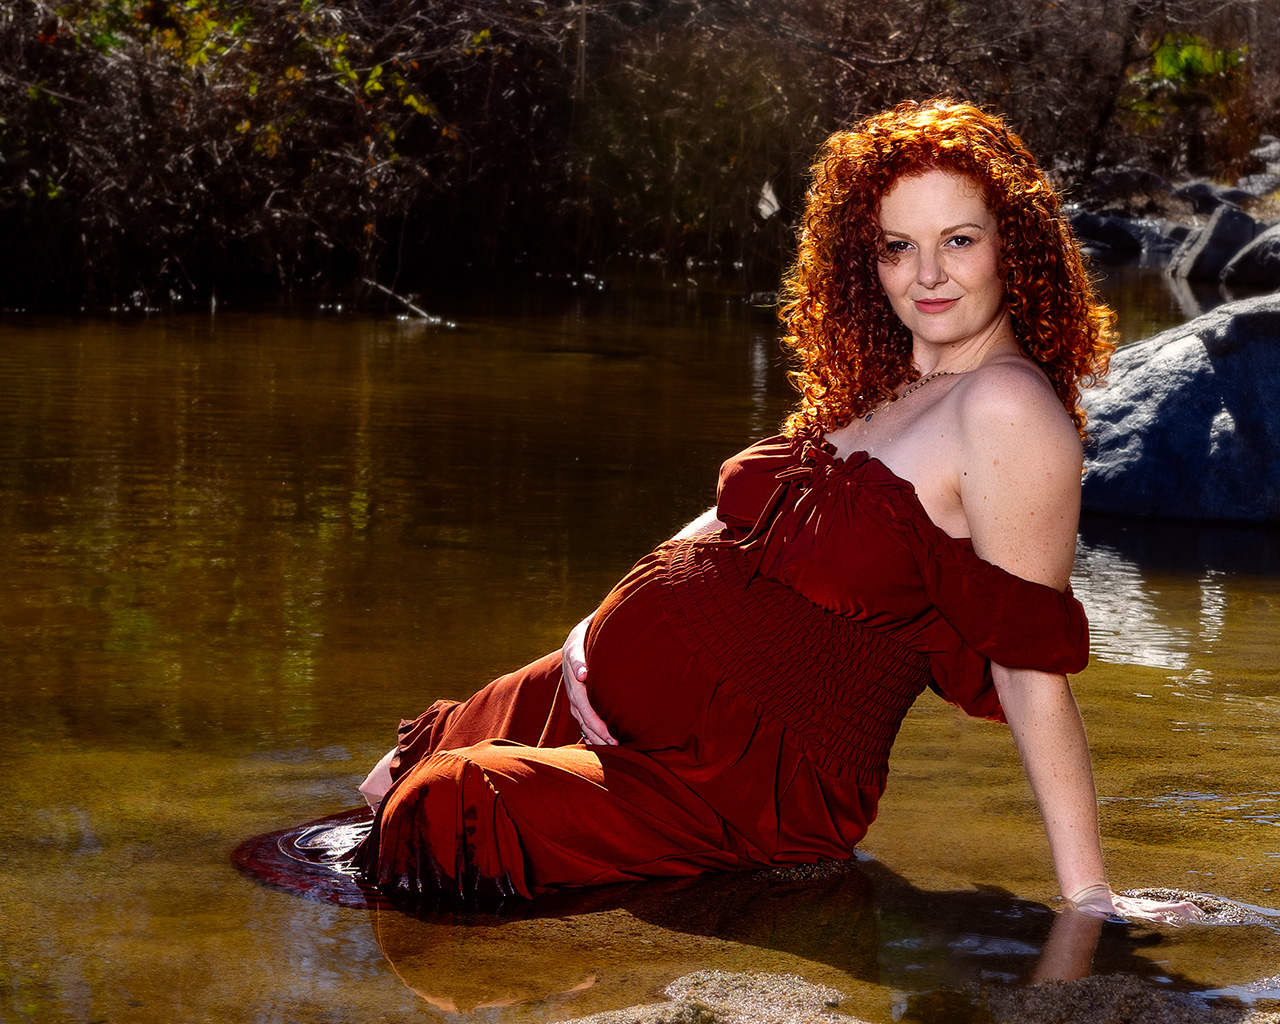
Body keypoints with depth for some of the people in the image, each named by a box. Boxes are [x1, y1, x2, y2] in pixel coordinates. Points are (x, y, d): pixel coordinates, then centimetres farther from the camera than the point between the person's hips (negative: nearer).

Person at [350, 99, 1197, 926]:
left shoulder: (1008, 407, -18)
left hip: (759, 791, -8)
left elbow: (1032, 670, -20)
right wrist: (600, 630, 8)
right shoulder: (872, 383, 10)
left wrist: (1088, 895, -20)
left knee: (448, 822, -19)